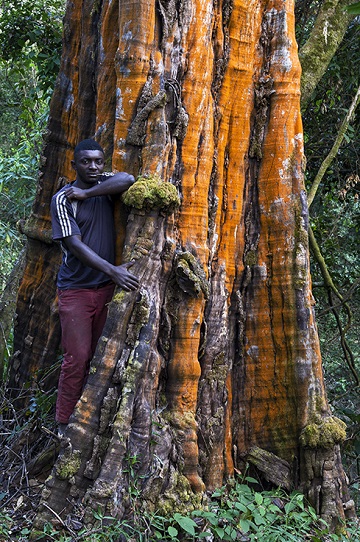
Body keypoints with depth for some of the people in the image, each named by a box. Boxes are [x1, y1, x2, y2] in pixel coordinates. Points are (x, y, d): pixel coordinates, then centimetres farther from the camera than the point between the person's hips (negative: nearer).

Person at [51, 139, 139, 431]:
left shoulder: (105, 185, 6)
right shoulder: (63, 199, -6)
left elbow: (128, 180, -17)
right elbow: (75, 244, -16)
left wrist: (87, 193, -15)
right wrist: (112, 270, -25)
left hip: (106, 287, 4)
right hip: (75, 289, -4)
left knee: (96, 356, 7)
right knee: (77, 357, -7)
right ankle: (64, 423, 3)